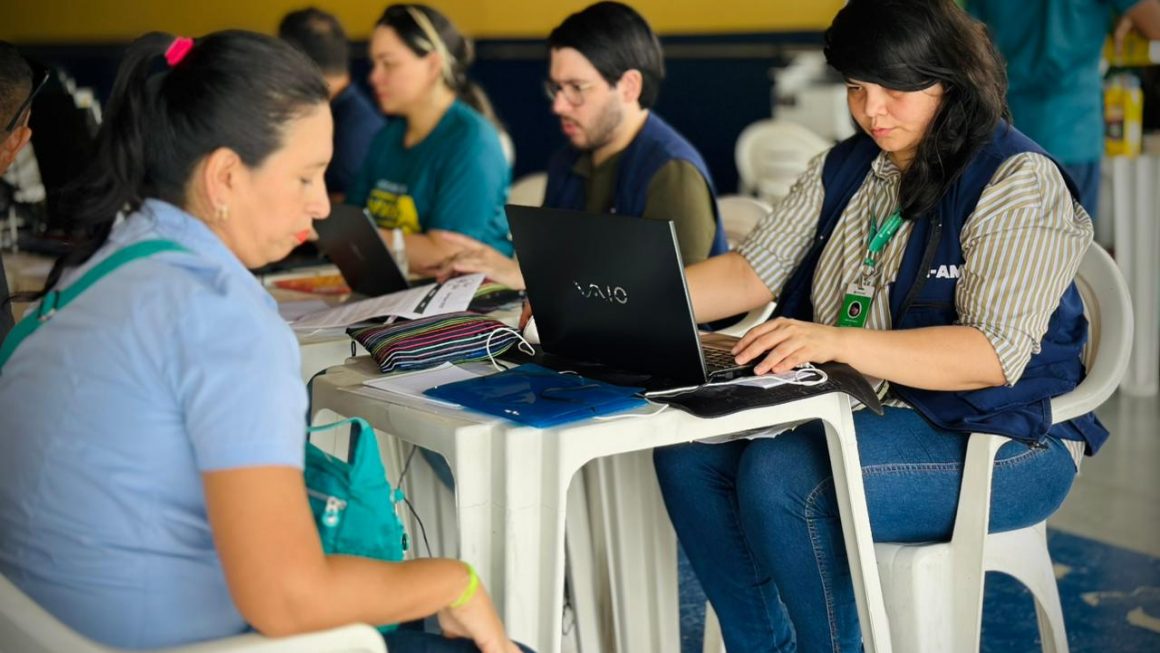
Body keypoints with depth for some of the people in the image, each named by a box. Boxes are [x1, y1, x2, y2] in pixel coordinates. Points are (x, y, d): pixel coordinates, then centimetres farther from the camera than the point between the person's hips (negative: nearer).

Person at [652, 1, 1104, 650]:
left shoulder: (1020, 183, -13)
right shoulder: (844, 170, 11)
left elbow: (996, 356, -24)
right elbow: (752, 273, 5)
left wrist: (836, 341, -37)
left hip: (994, 441, -8)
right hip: (854, 413, 8)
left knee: (778, 477, -29)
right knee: (689, 450, -11)